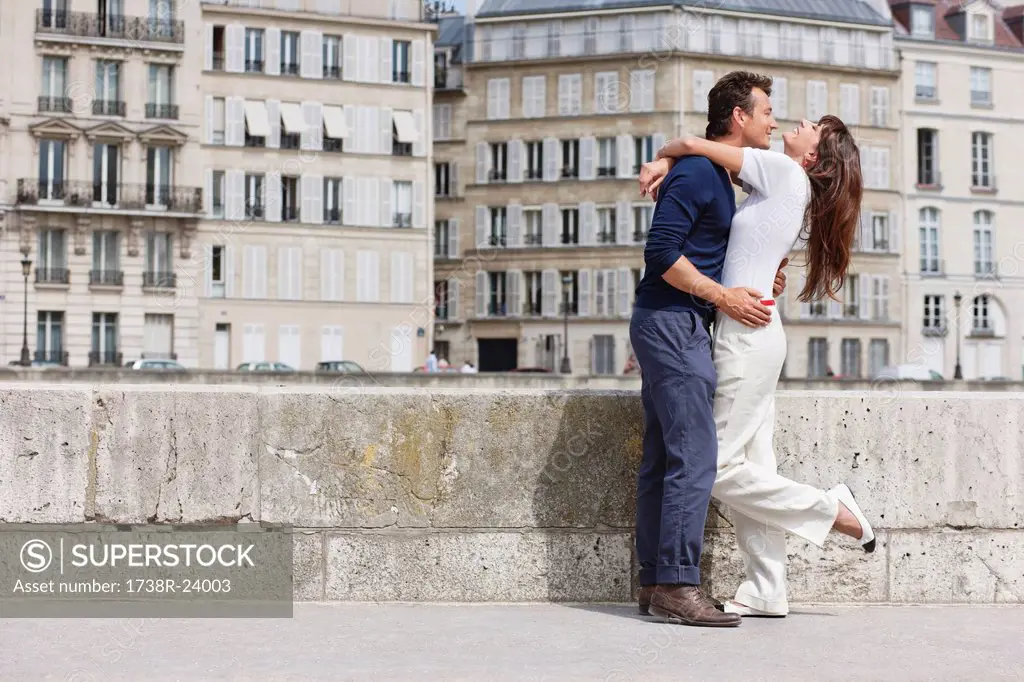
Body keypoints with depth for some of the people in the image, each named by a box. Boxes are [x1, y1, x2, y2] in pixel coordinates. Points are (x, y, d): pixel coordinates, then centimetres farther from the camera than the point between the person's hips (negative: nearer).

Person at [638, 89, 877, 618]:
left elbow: (695, 145, -8)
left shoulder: (785, 172, -8)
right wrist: (666, 165, 7)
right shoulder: (794, 191, 16)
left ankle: (830, 509, 6)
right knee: (753, 466, 7)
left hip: (747, 333, -9)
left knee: (720, 467, -5)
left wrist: (665, 155, 10)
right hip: (758, 335, 9)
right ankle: (766, 593, 10)